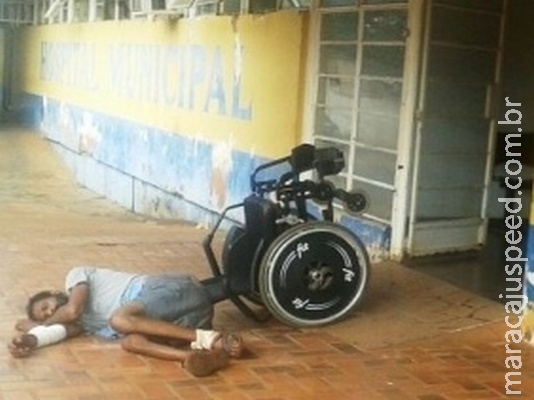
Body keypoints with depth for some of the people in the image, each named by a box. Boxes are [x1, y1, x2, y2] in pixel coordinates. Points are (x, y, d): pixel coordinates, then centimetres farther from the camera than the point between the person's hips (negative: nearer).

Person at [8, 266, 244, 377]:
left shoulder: (76, 276, 10)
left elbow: (72, 310, -5)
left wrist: (33, 325, 14)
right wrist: (31, 340, -12)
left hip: (178, 290, -7)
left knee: (120, 319, -29)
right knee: (130, 342, -22)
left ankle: (206, 338, -31)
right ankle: (208, 353, -44)